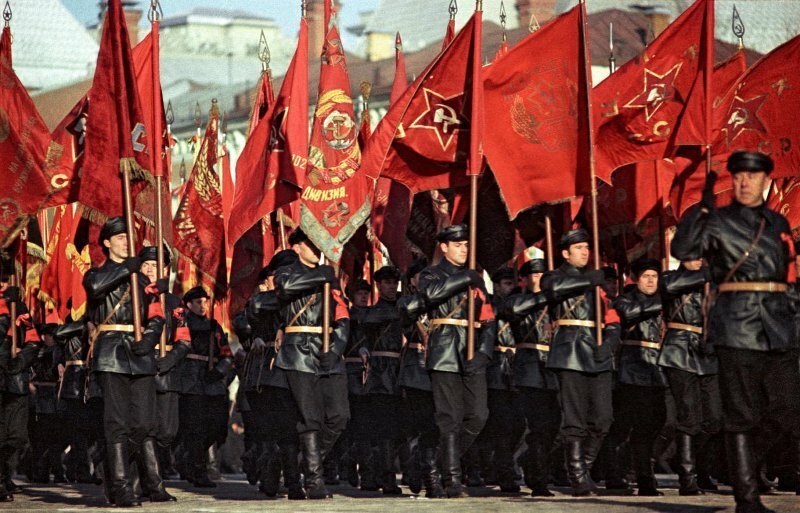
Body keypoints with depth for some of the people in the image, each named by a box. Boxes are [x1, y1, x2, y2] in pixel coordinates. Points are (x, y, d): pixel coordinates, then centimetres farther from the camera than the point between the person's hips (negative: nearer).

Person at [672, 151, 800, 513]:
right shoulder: (719, 222, 1)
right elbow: (682, 250, -14)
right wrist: (703, 208, -21)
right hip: (737, 328, -5)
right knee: (743, 415, -3)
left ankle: (740, 466, 22)